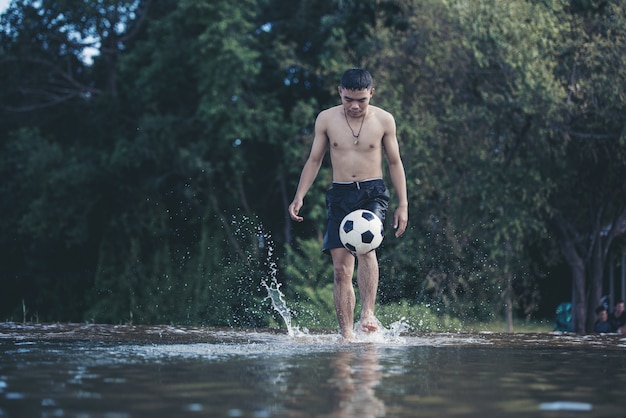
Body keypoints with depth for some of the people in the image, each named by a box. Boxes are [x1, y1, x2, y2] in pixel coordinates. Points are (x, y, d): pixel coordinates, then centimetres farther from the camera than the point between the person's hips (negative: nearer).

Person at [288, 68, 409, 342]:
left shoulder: (384, 120, 1)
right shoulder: (326, 119, 3)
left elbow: (395, 163, 9)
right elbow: (314, 161, 11)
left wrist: (403, 204, 5)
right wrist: (299, 197, 1)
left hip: (373, 193, -2)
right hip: (340, 196, 2)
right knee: (341, 269, -5)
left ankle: (368, 313, -31)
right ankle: (346, 335, -2)